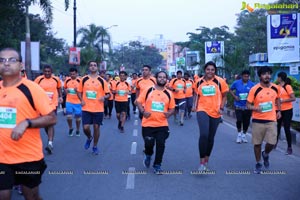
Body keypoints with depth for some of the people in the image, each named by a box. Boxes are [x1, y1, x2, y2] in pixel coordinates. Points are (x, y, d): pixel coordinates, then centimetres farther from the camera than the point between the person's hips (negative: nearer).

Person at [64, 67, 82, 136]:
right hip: (69, 101, 2)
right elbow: (65, 87, 19)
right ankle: (70, 128, 20)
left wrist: (78, 90, -23)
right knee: (69, 116, -5)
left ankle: (78, 130, 27)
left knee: (78, 117, 9)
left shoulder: (80, 81, -8)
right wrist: (66, 90, -3)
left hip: (77, 102, -2)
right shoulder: (67, 80, 2)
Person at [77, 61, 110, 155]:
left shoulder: (102, 81, 0)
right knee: (85, 128, -4)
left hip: (98, 109, 0)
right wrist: (81, 100, -4)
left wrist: (104, 97, -19)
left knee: (96, 127, 5)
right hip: (86, 108, 1)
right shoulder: (84, 79, 2)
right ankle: (89, 138, 30)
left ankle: (95, 146, 23)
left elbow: (108, 94, 3)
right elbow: (79, 91, 12)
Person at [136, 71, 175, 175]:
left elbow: (172, 108, 12)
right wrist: (143, 111, -14)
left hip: (162, 125, 1)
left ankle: (157, 165, 14)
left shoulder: (169, 94, 5)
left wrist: (169, 113, -10)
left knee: (161, 144, -2)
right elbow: (139, 102, 2)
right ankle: (148, 155, 35)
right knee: (149, 144, -1)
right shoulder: (148, 90, 0)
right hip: (148, 124, -1)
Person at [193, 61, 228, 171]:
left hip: (215, 113, 1)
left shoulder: (220, 81, -4)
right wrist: (194, 105, 3)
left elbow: (224, 96, 5)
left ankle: (206, 161, 30)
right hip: (202, 111, -1)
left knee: (211, 137, 12)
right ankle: (202, 162, -10)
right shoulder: (199, 82, 1)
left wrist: (221, 108, -6)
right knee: (204, 135, -20)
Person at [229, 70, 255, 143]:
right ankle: (239, 134, 12)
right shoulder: (236, 83, -3)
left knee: (246, 121, 6)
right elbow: (230, 90, 9)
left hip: (247, 106, 1)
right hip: (238, 105, -1)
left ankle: (244, 134, 30)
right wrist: (234, 96, -7)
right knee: (239, 120, -12)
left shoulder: (252, 84, -4)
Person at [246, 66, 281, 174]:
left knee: (271, 143, -4)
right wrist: (256, 108, -25)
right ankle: (258, 164, 26)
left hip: (271, 120, 2)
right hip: (257, 120, -2)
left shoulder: (275, 88, 0)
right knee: (257, 143, 6)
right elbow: (248, 105, -6)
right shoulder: (254, 89, -11)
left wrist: (279, 111, 16)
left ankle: (265, 154, 31)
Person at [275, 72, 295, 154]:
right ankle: (275, 143, 27)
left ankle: (289, 148, 5)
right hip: (279, 110, 6)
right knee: (277, 127, 13)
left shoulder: (287, 86, -12)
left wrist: (282, 100, -21)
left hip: (287, 110, -6)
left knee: (287, 129, -3)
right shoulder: (277, 87, 4)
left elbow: (293, 98, -17)